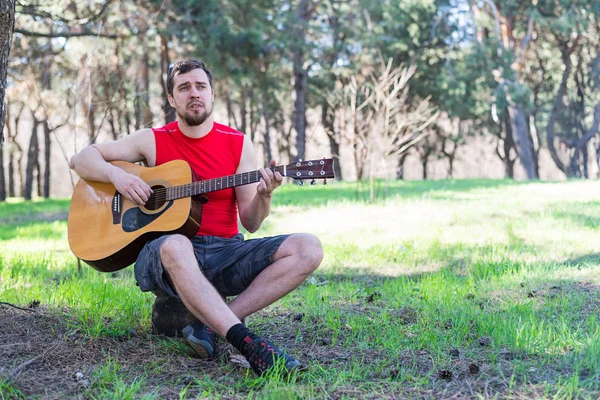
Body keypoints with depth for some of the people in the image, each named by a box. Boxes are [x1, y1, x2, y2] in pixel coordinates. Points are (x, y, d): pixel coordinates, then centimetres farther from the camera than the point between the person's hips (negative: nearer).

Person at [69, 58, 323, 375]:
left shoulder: (238, 144, 9)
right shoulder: (153, 140, 7)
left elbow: (250, 223, 6)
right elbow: (81, 159, 9)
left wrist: (264, 195, -17)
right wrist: (116, 174, -12)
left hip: (225, 251, 3)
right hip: (162, 255, -3)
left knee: (308, 249, -20)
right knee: (174, 246, -41)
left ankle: (210, 326, -26)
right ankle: (248, 343, -47)